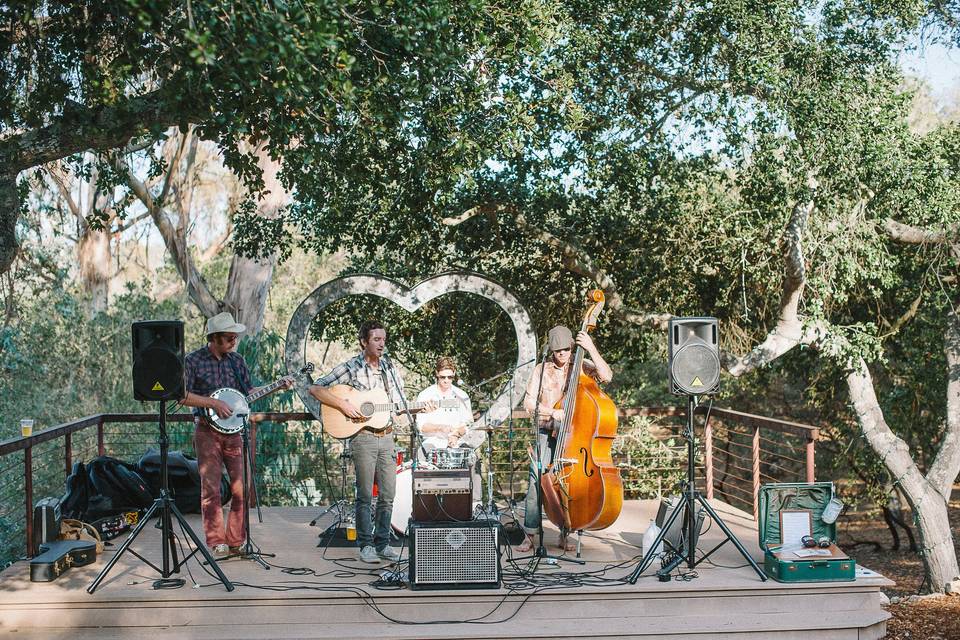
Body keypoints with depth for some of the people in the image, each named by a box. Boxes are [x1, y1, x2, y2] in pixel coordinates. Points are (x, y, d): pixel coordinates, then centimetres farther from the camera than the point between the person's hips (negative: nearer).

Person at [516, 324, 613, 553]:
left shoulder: (581, 366, 3)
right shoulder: (541, 370, 5)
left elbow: (606, 376, -15)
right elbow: (528, 403, 1)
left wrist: (591, 349, -20)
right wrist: (553, 412, -14)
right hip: (546, 433, 0)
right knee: (536, 480, -8)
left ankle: (564, 535, 10)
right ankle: (529, 536, -2)